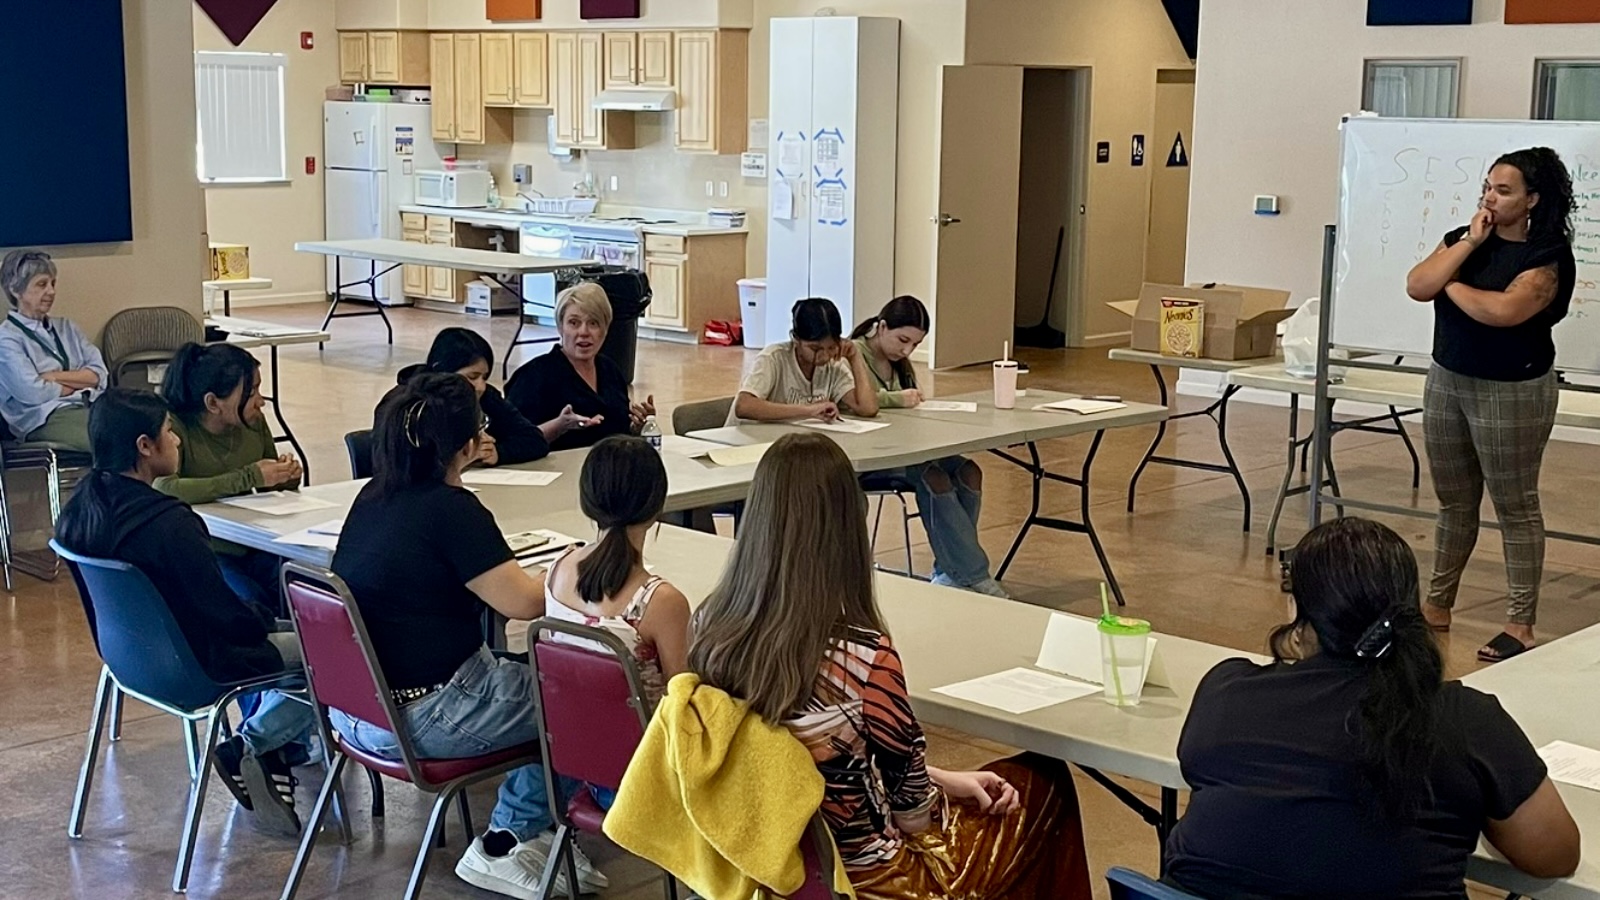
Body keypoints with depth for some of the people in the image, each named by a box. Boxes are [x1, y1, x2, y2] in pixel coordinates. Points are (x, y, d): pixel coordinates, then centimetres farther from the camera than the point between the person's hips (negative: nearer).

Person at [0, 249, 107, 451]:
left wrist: (54, 377, -2)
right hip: (46, 419, -6)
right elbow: (32, 392, -9)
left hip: (93, 407, 6)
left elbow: (99, 375, 12)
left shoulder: (66, 328, 23)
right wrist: (79, 382, 5)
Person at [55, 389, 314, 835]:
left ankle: (280, 752, 15)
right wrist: (265, 624, -2)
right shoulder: (167, 524, -31)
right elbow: (223, 614, -24)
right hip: (198, 667, -9)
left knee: (290, 633, 23)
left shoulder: (81, 507, -4)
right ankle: (249, 747, 5)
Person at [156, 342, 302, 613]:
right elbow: (165, 489, -32)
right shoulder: (175, 428, -14)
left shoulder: (254, 421, 3)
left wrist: (286, 477, -5)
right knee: (252, 605, -30)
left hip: (253, 547, 5)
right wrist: (249, 478, -29)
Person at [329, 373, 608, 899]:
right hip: (418, 722, -9)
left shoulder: (374, 497, 6)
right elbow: (522, 602, -19)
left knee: (532, 679, 23)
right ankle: (504, 846, 14)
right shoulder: (450, 509, -19)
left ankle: (520, 837, 20)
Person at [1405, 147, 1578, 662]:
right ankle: (1437, 606, 25)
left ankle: (1521, 623, 7)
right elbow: (1417, 286, -5)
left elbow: (1502, 310, -28)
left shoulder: (1547, 257, -12)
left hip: (1511, 393, -6)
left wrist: (1450, 285, -11)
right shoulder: (1465, 237, 7)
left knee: (1515, 507, 1)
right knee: (1454, 503, 16)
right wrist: (1468, 244, -12)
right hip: (1446, 383, 6)